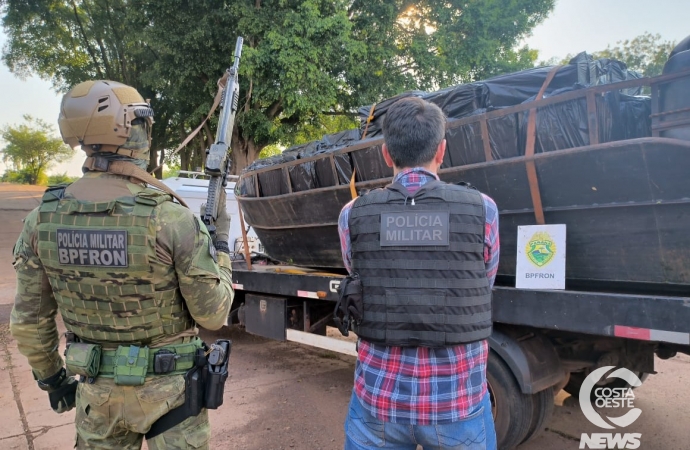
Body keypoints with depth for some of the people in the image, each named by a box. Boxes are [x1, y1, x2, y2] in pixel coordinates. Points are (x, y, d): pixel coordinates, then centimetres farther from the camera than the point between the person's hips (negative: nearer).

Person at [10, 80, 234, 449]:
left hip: (96, 391, 4)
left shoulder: (42, 219, -9)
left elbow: (28, 321, 0)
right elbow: (213, 315, -15)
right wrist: (220, 248, -1)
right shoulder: (171, 219, -23)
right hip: (167, 390, -3)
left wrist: (50, 378, 17)